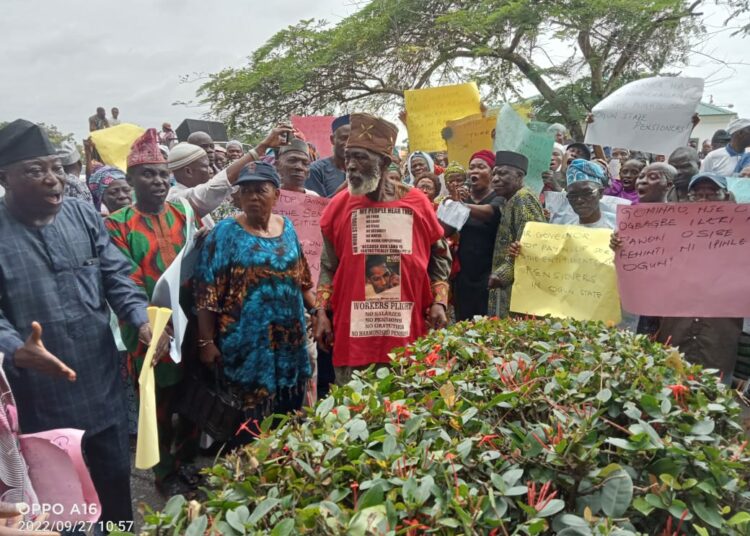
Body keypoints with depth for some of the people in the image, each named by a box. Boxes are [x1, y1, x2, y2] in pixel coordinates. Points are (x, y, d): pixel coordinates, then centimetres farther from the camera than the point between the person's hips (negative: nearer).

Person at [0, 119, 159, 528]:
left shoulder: (84, 215, 0)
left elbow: (116, 277, 1)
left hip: (102, 383, 4)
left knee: (115, 473, 22)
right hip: (39, 396, -3)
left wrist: (141, 321, -15)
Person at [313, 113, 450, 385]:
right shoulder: (339, 205, 2)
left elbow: (439, 256, 11)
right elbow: (328, 266, 8)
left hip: (407, 331, 0)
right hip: (352, 331, 1)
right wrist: (321, 313, 1)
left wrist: (438, 303, 2)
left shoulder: (417, 201, 0)